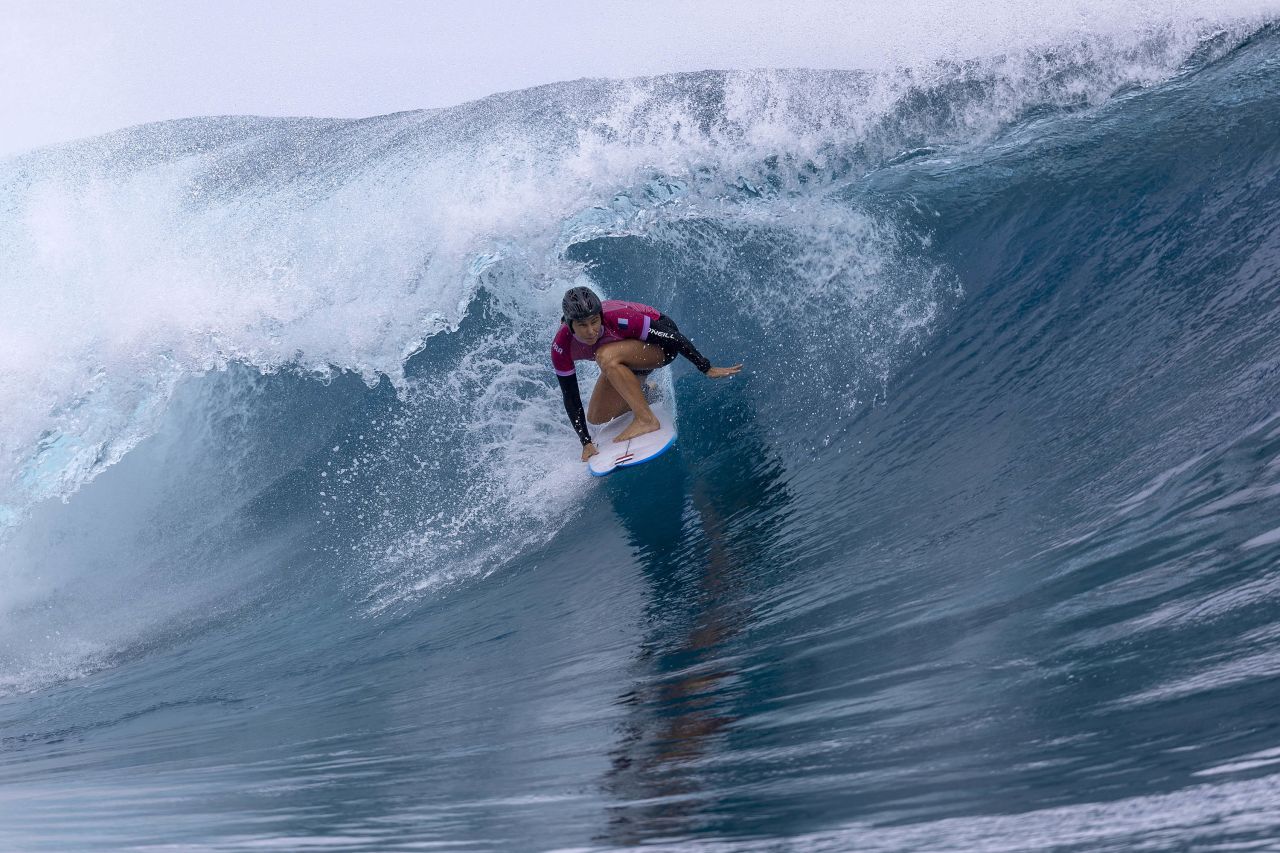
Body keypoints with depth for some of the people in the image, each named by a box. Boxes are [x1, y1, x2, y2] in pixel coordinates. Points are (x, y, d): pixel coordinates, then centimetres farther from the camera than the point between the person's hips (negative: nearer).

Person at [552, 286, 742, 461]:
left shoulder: (618, 318, -37)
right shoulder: (561, 348, -24)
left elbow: (671, 337, -26)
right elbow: (570, 398, -14)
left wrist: (707, 369, -19)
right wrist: (586, 442, -16)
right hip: (628, 357, 6)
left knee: (605, 357, -33)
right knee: (597, 417, 0)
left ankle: (647, 419, -24)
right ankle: (647, 392, 25)